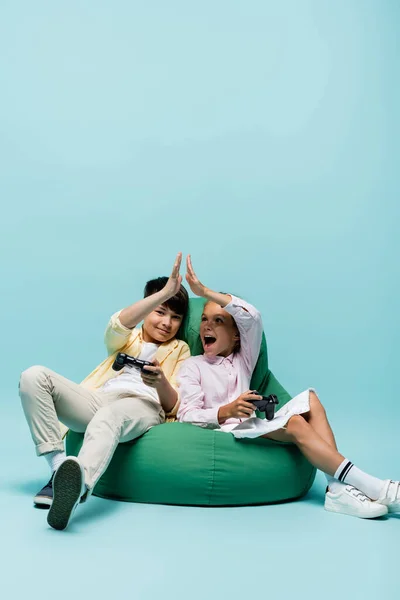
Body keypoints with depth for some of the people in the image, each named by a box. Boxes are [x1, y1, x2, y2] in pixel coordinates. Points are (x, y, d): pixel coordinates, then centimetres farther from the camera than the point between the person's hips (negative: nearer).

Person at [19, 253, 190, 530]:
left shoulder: (180, 350, 24)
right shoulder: (126, 340, 27)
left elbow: (173, 407, 9)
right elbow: (118, 325, -3)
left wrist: (161, 381, -15)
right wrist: (164, 292, -11)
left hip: (143, 406, -3)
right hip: (98, 399, 4)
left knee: (108, 416, -41)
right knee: (34, 376, -21)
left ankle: (79, 487, -72)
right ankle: (59, 468, -29)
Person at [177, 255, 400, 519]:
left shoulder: (243, 359, 20)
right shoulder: (193, 366, 8)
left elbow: (253, 317, 3)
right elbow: (187, 416, -5)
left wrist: (207, 292, -6)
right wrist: (225, 412, -24)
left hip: (253, 428, 5)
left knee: (309, 398, -16)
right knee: (295, 423, -27)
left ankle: (338, 488, -29)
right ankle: (373, 487, -29)